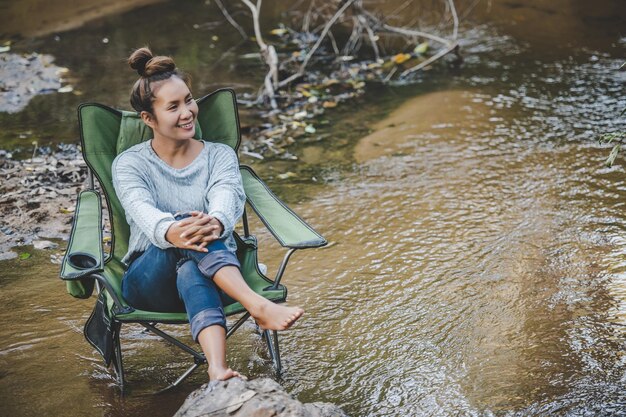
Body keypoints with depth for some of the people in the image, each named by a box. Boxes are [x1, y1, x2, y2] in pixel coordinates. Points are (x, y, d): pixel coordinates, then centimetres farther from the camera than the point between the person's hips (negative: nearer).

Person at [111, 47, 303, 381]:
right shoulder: (128, 164, 5)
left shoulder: (220, 156, 10)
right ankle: (259, 307, -53)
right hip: (149, 282, -1)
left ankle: (217, 369, -62)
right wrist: (170, 232, -44)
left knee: (191, 270, -39)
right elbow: (142, 210, -18)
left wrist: (216, 223, -41)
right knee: (188, 231, -35)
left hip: (213, 275, 1)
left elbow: (228, 198, -13)